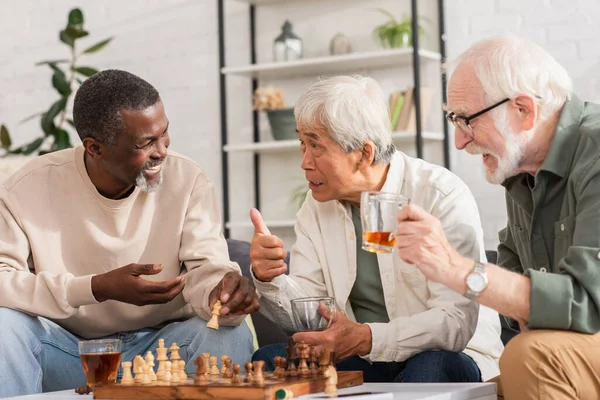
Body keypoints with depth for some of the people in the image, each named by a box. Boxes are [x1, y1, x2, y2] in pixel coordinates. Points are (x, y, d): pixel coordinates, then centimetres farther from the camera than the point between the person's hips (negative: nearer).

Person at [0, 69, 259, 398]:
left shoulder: (187, 180, -8)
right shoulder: (29, 189, -12)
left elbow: (206, 269, -14)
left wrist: (223, 290, -40)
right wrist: (98, 288, -30)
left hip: (161, 346, 1)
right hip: (64, 349, -1)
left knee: (232, 333, -26)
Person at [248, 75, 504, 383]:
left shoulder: (442, 196, -15)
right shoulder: (317, 206, 5)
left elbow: (456, 322, -24)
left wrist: (368, 338, -36)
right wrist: (270, 281, -21)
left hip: (447, 356, -4)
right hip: (364, 360, 5)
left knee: (429, 370, -38)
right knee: (268, 359, -17)